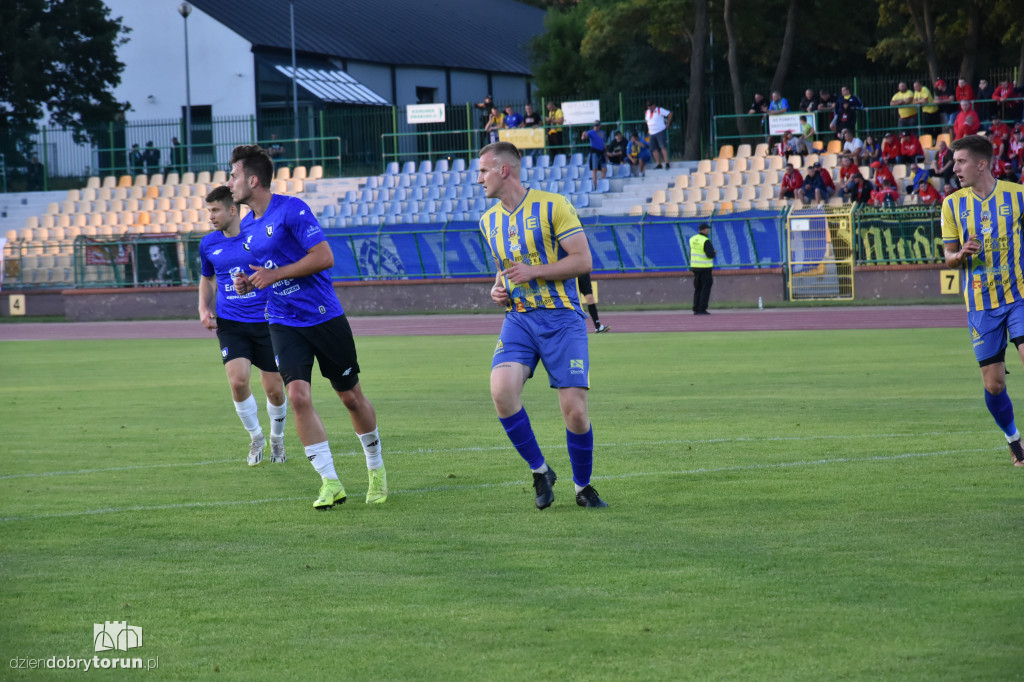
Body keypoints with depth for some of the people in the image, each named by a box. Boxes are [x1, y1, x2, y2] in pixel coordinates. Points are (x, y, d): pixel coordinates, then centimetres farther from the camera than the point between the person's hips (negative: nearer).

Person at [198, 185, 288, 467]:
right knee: (238, 380, -17)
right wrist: (204, 308, 6)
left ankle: (277, 438, 31)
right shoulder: (208, 244, 4)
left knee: (274, 390, 2)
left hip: (265, 321, -2)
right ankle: (255, 437, 8)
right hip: (230, 324, 2)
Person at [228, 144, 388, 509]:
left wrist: (274, 275, -18)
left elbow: (324, 257, -19)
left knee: (351, 397, 5)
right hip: (284, 324, 5)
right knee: (298, 395, -15)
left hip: (325, 318, -5)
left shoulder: (292, 209, -13)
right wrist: (248, 283, 2)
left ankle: (376, 468, 28)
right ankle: (330, 483, -11)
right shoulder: (246, 226, 10)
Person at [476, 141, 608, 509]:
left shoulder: (552, 206, -5)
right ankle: (540, 471, -3)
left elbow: (582, 260, -8)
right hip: (518, 319, 4)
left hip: (561, 317, -4)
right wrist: (498, 289, 8)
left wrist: (534, 272, -16)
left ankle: (583, 486, 14)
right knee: (501, 389, -22)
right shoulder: (489, 220, 15)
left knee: (575, 410, -10)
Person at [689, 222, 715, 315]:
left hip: (695, 266, 7)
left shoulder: (692, 239, 6)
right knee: (705, 289, -2)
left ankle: (696, 309, 11)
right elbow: (710, 254, -21)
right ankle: (702, 309, -7)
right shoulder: (706, 241, -16)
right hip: (705, 267, -7)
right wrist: (714, 253, 1)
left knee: (697, 289, 13)